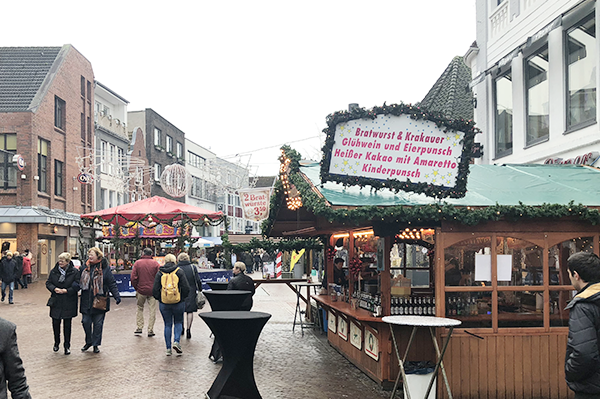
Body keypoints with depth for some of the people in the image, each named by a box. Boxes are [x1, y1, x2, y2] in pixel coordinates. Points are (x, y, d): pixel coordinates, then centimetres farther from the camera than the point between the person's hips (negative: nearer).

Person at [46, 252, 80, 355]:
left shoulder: (75, 272, -7)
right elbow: (48, 283, 6)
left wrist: (66, 291, -18)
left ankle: (67, 346, 17)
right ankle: (56, 343, 31)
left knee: (67, 325, 5)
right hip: (56, 302, 2)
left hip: (69, 303, -2)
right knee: (55, 323, 8)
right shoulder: (54, 271, 2)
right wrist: (54, 289, -14)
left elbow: (77, 286, -7)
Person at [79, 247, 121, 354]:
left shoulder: (105, 268, -5)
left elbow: (112, 284, -7)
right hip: (86, 300, 3)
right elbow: (80, 281, 12)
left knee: (98, 323, 5)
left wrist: (116, 296, -15)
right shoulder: (85, 267, 7)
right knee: (86, 321, 6)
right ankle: (88, 342, 26)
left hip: (100, 300, -3)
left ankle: (96, 344, 18)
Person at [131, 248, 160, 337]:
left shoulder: (137, 263, -1)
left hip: (141, 290, 1)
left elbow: (133, 277, -3)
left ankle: (139, 327, 14)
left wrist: (136, 288, 8)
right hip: (152, 291, -1)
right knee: (152, 310, 5)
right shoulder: (155, 263, -4)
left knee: (140, 308, 18)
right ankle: (150, 330, 6)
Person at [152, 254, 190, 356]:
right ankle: (176, 341, -4)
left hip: (164, 304, 1)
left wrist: (159, 298, 15)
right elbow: (186, 288, -8)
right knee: (178, 322, 15)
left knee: (167, 325, 10)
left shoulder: (160, 273, 1)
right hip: (178, 303, -1)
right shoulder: (179, 272, -4)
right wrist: (183, 297, 8)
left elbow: (155, 290, -2)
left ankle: (168, 348, 10)